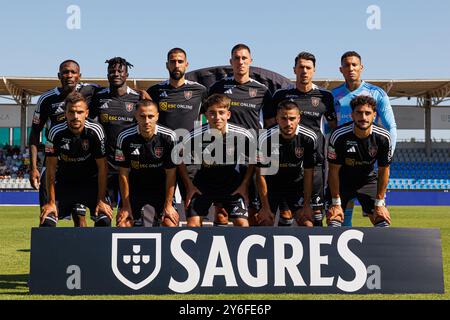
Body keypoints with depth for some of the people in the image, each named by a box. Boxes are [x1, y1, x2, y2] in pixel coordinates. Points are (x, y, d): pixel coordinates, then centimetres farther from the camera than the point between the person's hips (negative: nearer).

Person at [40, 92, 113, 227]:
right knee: (46, 220, -12)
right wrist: (51, 202, -12)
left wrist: (101, 200, -18)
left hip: (91, 181, -1)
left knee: (104, 220, -19)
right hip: (64, 182, 1)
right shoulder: (56, 133, -20)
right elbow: (51, 168, -12)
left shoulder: (95, 131, -22)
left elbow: (102, 167, -15)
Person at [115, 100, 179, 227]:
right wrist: (126, 206, -9)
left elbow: (171, 173, -11)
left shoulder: (169, 137, -17)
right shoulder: (125, 138, -15)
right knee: (123, 224, -8)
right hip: (134, 187, 1)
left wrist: (168, 205, -12)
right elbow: (123, 173, -9)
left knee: (171, 224, -13)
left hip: (160, 187, 0)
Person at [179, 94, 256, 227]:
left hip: (233, 185, 0)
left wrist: (244, 185, -4)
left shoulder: (243, 135, -19)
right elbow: (181, 161, -2)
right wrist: (190, 186, -3)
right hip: (203, 184, 0)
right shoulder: (194, 136, -21)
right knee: (193, 223, -6)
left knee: (242, 223, -10)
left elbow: (252, 161, -1)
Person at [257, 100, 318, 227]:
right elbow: (261, 174, -16)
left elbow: (308, 173, -10)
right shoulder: (266, 139, -24)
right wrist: (265, 207, -15)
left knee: (307, 225, -9)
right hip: (271, 185, -1)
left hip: (296, 185, 1)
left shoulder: (309, 138, -19)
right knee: (266, 223, -7)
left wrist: (307, 205, -9)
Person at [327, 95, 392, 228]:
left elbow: (383, 170, -9)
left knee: (382, 219, -8)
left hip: (368, 179, 2)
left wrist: (379, 203, -10)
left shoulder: (383, 137, -20)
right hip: (342, 181, -2)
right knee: (333, 219, -15)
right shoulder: (338, 136, -25)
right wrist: (336, 202, -17)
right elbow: (334, 170, -17)